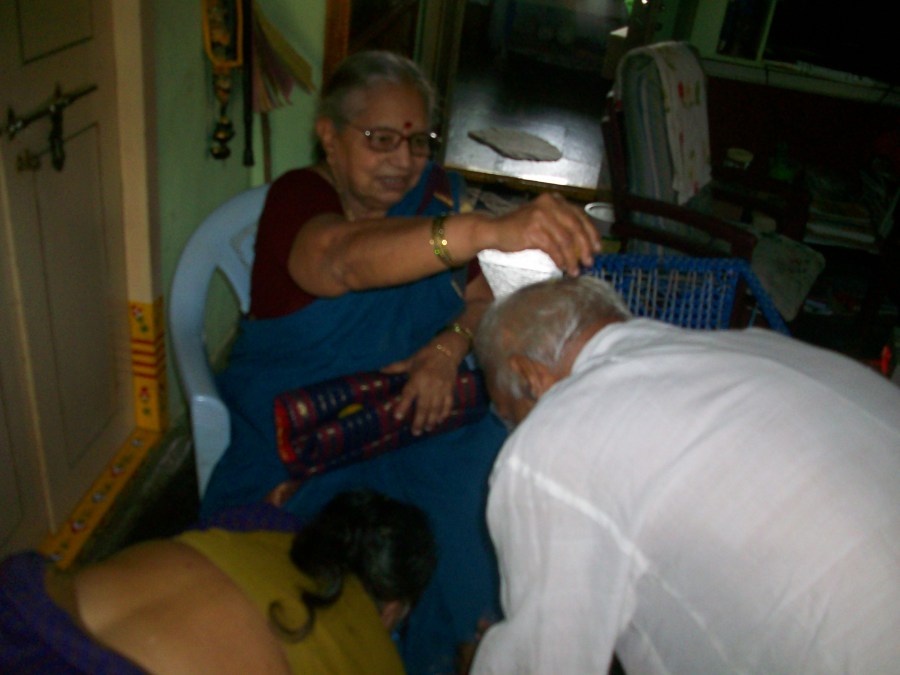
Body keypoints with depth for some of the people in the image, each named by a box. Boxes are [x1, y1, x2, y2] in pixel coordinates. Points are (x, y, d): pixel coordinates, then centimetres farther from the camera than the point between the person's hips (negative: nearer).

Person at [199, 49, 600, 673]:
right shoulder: (297, 197, -14)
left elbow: (489, 296, 3)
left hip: (415, 405, 5)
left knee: (496, 469, -19)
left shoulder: (435, 190, 2)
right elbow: (346, 260, -38)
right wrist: (487, 230, -55)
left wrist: (449, 346, -21)